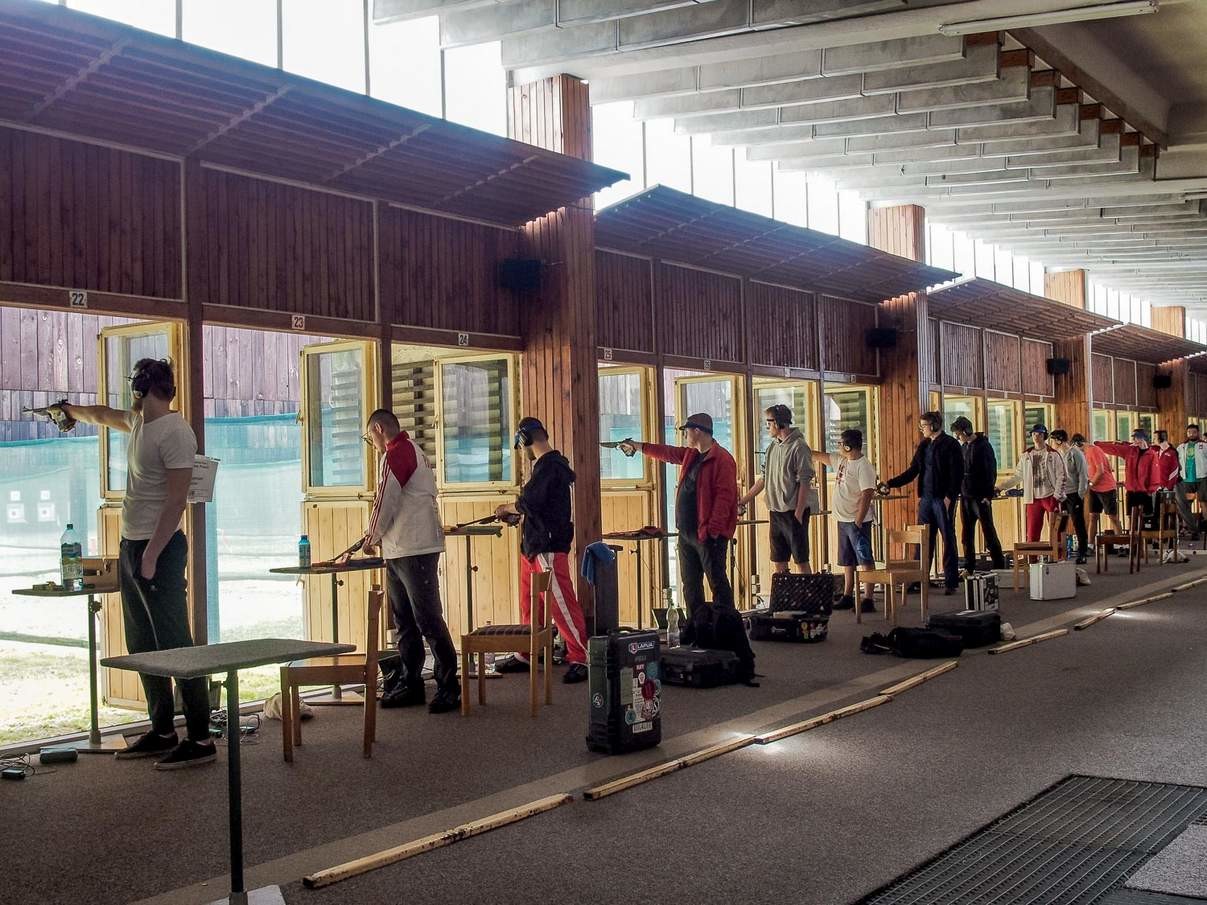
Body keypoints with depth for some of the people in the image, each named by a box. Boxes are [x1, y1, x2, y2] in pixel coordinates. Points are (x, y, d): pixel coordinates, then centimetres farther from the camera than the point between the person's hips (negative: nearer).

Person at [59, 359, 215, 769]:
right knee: (142, 647, 13)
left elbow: (176, 501, -21)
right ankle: (162, 732, 21)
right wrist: (74, 410, 54)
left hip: (158, 549, -10)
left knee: (174, 644, -10)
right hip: (130, 546, 10)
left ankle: (200, 739, -7)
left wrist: (151, 555, -23)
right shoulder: (138, 422, 13)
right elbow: (106, 416, 37)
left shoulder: (174, 432, -16)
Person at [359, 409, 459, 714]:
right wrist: (379, 536, 18)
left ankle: (449, 688, -5)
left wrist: (373, 537, 4)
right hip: (400, 551, 11)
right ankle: (412, 685, 18)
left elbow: (386, 501, -11)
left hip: (413, 551, -11)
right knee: (404, 621, 13)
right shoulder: (412, 450, 21)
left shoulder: (396, 453, -10)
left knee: (428, 620, -8)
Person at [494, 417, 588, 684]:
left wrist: (507, 508, -5)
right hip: (533, 545, 11)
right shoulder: (546, 464, 16)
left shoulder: (548, 466, -16)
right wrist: (516, 511, 10)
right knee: (529, 602, 17)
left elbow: (529, 502, -22)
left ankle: (580, 659, -6)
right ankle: (525, 654, 26)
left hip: (548, 547, -11)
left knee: (561, 603, -9)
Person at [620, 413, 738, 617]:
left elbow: (724, 495, -19)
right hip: (687, 533, 9)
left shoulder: (721, 459, -14)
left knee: (717, 581, -6)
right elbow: (667, 453, 32)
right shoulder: (690, 455, 15)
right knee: (690, 584, 13)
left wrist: (713, 529, -23)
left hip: (708, 534, -9)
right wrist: (638, 446, 39)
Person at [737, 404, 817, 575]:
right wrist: (742, 501, 16)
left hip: (794, 512, -8)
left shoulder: (799, 447, -11)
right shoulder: (772, 447, 12)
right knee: (778, 562, 10)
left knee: (801, 560, -1)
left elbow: (805, 483, -14)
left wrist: (798, 514, -18)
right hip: (775, 512, 8)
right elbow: (764, 479, 18)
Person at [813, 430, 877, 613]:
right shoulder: (841, 461, 9)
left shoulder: (863, 466, -17)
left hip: (857, 522, -9)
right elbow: (823, 457, 28)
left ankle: (868, 600, -6)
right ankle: (847, 597, 25)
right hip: (843, 520, 9)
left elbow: (867, 496, -22)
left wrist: (858, 522, -24)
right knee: (847, 562, 16)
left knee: (865, 560, -6)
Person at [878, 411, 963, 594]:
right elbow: (912, 471, 16)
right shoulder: (923, 446, 14)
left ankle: (950, 582, 5)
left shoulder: (950, 445, -6)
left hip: (943, 499, -6)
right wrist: (890, 483, 8)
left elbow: (957, 474, -11)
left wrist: (949, 497, -17)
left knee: (948, 540, 0)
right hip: (926, 499, 6)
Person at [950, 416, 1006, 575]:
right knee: (967, 533, 8)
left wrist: (988, 495, -16)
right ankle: (969, 567, 13)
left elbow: (991, 472, -12)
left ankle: (999, 564, 4)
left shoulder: (983, 446, -9)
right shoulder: (963, 447, 13)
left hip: (980, 497, -7)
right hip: (965, 496, 7)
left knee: (988, 531, -3)